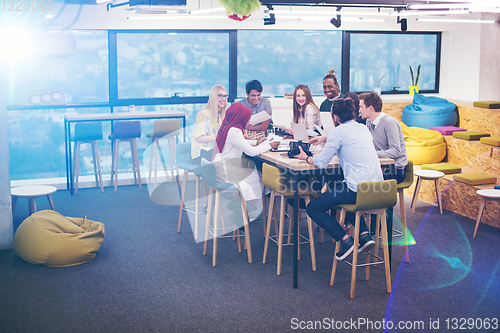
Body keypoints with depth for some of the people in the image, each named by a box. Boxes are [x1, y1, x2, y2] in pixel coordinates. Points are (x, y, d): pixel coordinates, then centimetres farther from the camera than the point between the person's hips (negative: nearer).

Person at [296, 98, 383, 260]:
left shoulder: (339, 131, -8)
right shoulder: (363, 128, 13)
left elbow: (321, 162, -5)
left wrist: (306, 158, 14)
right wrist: (326, 138, 33)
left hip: (357, 190, -8)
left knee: (312, 209, 7)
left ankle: (345, 240, -5)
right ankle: (364, 233, 20)